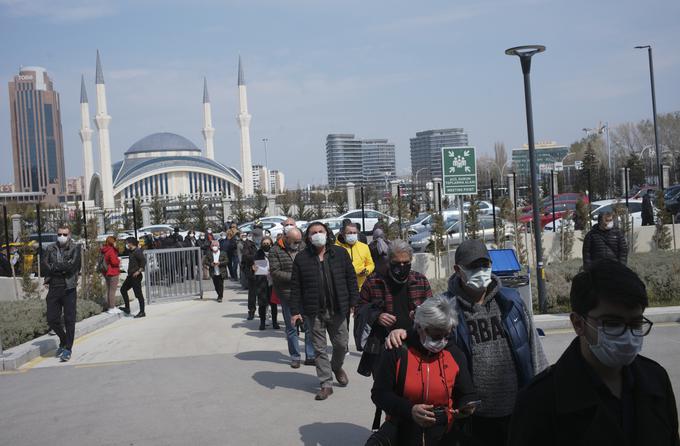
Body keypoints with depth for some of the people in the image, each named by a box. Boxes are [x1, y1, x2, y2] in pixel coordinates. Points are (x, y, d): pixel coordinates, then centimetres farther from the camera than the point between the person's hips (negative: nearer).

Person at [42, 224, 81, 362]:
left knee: (69, 319, -1)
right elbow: (44, 267, 1)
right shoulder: (50, 249, 12)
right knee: (52, 320, 6)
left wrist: (54, 267, -5)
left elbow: (72, 264, -13)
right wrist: (63, 268, -9)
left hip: (68, 288, -4)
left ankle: (68, 348, 7)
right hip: (53, 287, 4)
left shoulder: (75, 248, 3)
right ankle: (63, 341, 31)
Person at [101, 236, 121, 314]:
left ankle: (109, 307, 23)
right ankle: (112, 308, -4)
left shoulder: (105, 250, 11)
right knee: (113, 290, -5)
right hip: (113, 273, -9)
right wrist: (119, 260, -2)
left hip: (107, 272, 9)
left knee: (109, 290, 16)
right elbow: (114, 262, -23)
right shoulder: (111, 250, -18)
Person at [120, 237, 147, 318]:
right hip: (131, 276, 11)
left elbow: (144, 260, -27)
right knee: (123, 289, 18)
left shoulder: (137, 251, -17)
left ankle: (142, 312, 3)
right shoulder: (131, 251, 12)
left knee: (138, 294, -4)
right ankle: (127, 308, 24)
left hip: (136, 276, -11)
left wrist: (139, 271, -24)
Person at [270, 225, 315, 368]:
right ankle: (295, 357, 19)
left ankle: (310, 356, 13)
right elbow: (275, 272, -13)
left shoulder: (302, 248, 8)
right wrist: (293, 277, -19)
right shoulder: (276, 251, -6)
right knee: (291, 328, 7)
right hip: (288, 294, -3)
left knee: (310, 325, 3)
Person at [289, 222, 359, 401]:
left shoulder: (340, 253, 2)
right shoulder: (301, 258, 0)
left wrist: (354, 302, -2)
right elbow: (296, 287, 1)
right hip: (314, 312, -1)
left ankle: (337, 367, 40)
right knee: (319, 349, 5)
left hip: (337, 310, 1)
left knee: (341, 343, 10)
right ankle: (326, 384, 14)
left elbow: (351, 279, 5)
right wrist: (295, 311, -4)